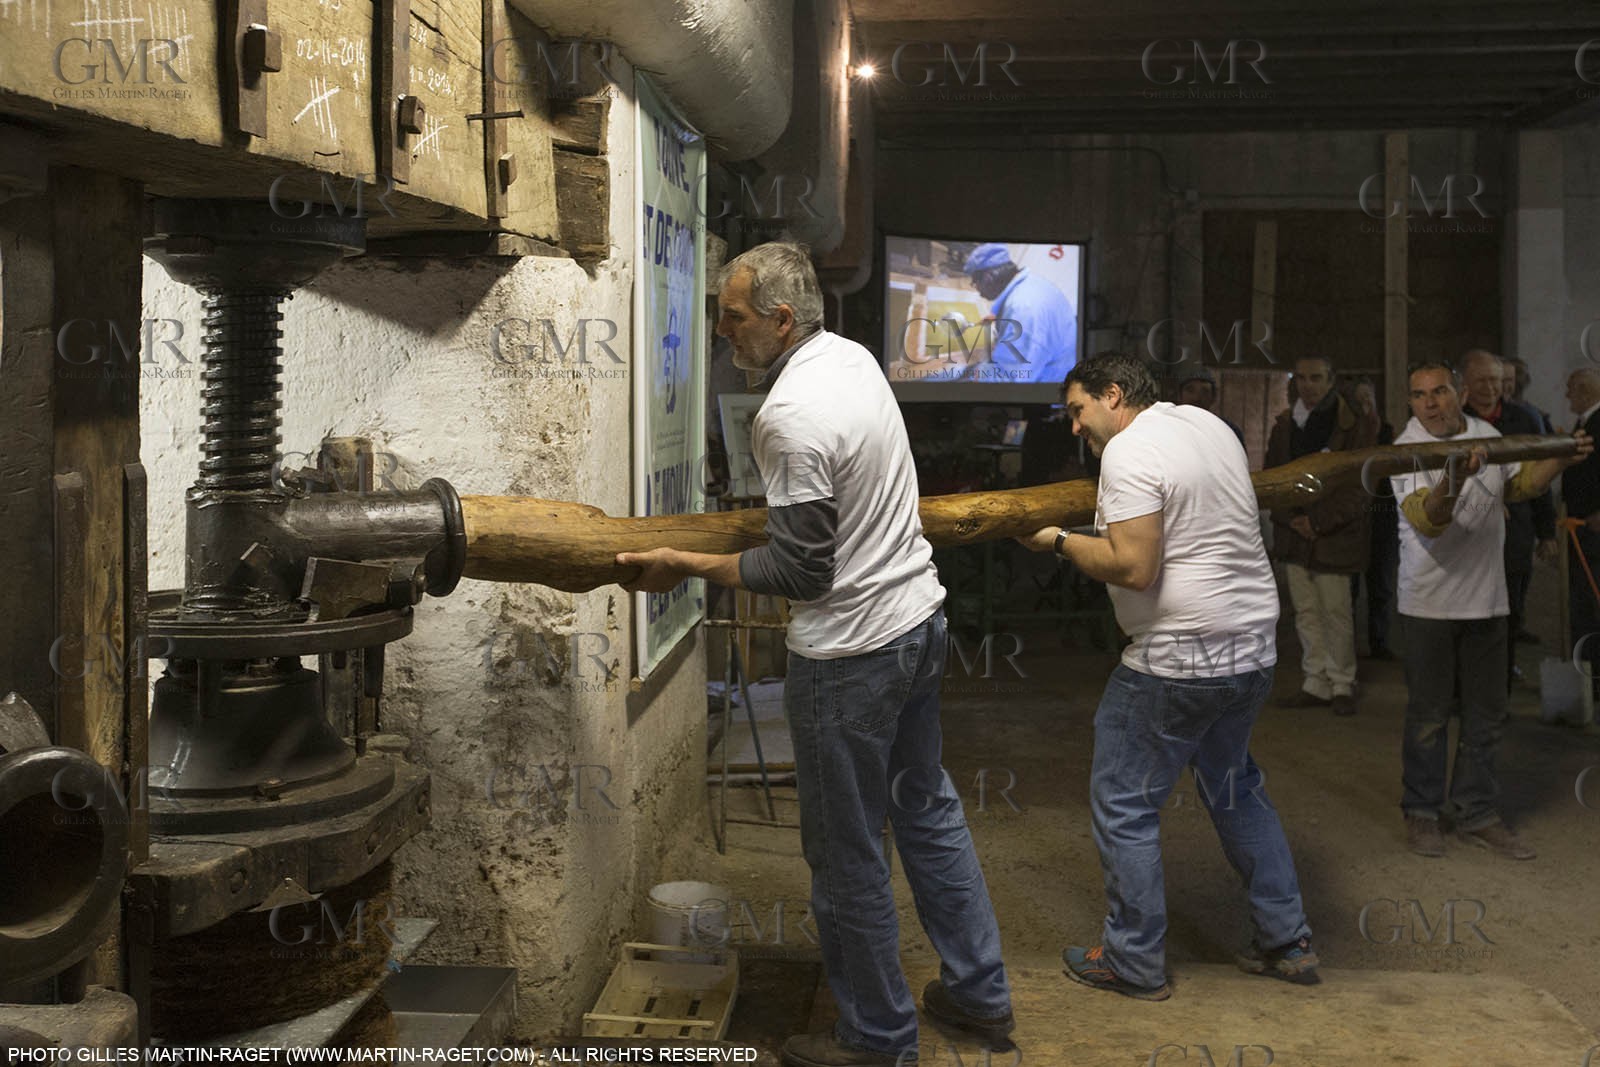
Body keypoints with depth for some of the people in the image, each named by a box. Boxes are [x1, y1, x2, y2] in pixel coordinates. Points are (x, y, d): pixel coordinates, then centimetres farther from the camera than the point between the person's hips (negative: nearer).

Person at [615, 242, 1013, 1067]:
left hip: (850, 655, -10)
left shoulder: (791, 417, -23)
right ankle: (980, 994, 34)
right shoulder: (854, 356, 6)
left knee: (846, 852, 6)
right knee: (927, 810, 21)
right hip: (920, 619, 10)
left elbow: (802, 571, -21)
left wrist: (687, 565, -13)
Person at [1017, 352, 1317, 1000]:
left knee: (1123, 802, 3)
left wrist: (1059, 541, -9)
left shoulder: (1129, 450, -14)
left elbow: (1134, 567, -22)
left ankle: (1135, 963, 13)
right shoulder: (1211, 424, 13)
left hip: (1180, 658, -9)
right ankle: (1286, 942, 29)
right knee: (1233, 789, 24)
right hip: (1254, 643, 9)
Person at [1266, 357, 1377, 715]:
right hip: (1295, 535, 5)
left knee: (1337, 613, -2)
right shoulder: (1284, 425, 11)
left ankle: (1342, 686, 10)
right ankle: (1315, 684, 15)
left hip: (1335, 535, -4)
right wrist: (1292, 519, -6)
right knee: (1306, 612, 8)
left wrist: (1317, 521, -13)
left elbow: (1355, 487, -8)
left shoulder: (1356, 426, -4)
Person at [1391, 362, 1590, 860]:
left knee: (1486, 715, 10)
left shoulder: (1487, 435, 6)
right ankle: (1421, 813, 17)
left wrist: (1562, 459, 7)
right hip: (1431, 600, -5)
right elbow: (1427, 520, -26)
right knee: (1429, 715, 2)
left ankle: (1475, 814, 22)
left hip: (1486, 597, 5)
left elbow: (1522, 483, 23)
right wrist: (1455, 479, -43)